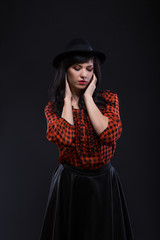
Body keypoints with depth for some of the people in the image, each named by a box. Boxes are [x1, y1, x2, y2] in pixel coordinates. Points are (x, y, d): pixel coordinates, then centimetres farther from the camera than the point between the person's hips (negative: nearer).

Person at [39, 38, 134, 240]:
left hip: (104, 183, 1)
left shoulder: (108, 98, -3)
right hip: (68, 183, 0)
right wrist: (68, 98, -13)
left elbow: (110, 134, -21)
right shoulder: (53, 107, -3)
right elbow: (64, 138, -23)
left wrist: (88, 96, -15)